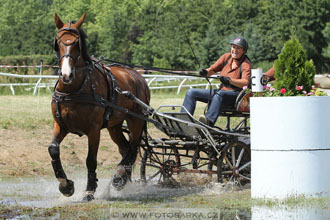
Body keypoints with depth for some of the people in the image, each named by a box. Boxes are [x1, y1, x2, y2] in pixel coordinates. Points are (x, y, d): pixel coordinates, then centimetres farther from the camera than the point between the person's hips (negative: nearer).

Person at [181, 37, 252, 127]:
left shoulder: (245, 63, -8)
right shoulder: (226, 57, 10)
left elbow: (245, 83, -23)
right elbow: (212, 70, 13)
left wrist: (229, 80, -37)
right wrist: (206, 72, -11)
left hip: (236, 93, -8)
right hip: (221, 90, 8)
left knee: (219, 94, -42)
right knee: (191, 92, -1)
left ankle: (209, 121, -62)